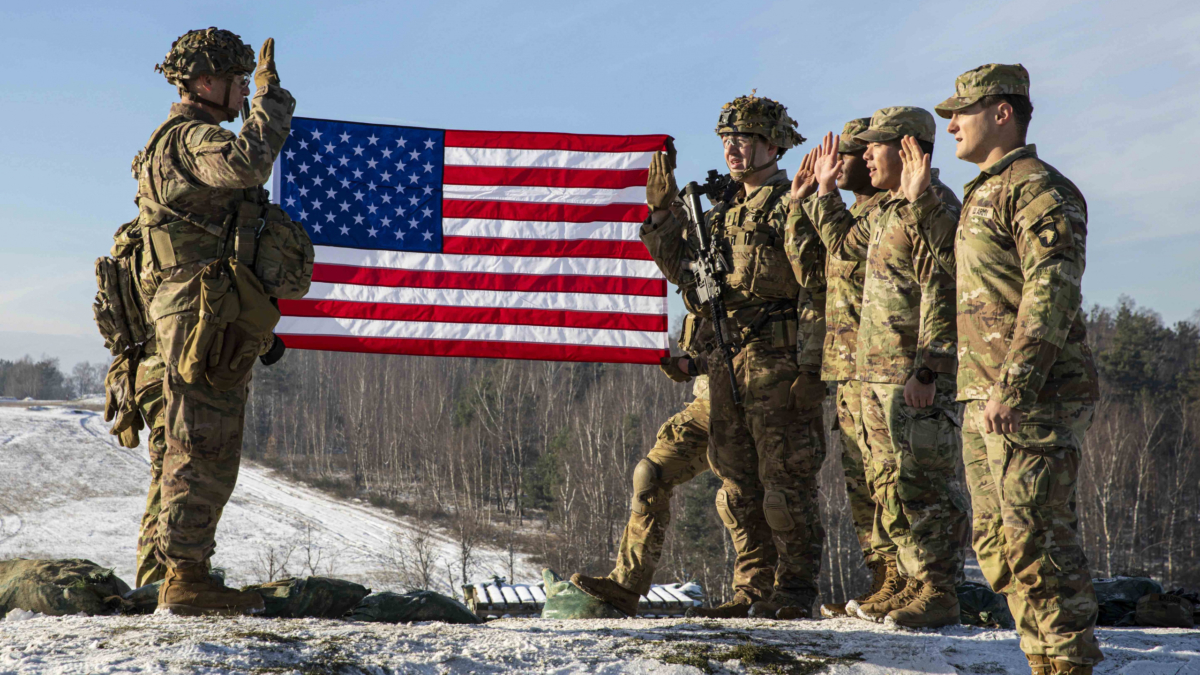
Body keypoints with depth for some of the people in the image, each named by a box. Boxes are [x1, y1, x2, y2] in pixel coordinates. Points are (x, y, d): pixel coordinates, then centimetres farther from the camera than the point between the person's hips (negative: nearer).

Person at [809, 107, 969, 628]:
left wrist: (927, 371, -24)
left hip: (916, 377, -10)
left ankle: (937, 591, -3)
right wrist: (825, 191, 34)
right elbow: (843, 244, 39)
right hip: (875, 373, 10)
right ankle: (902, 580, 21)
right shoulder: (888, 211, 18)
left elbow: (941, 296, -20)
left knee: (922, 485, -7)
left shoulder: (933, 207, -13)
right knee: (888, 482, 13)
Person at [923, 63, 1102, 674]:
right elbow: (964, 270, 34)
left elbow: (1051, 295, -18)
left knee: (1036, 535, -10)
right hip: (986, 396, 10)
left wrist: (1014, 386, -25)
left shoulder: (1039, 189, -10)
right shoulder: (982, 194, 21)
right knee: (996, 539, 12)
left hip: (1033, 397, -10)